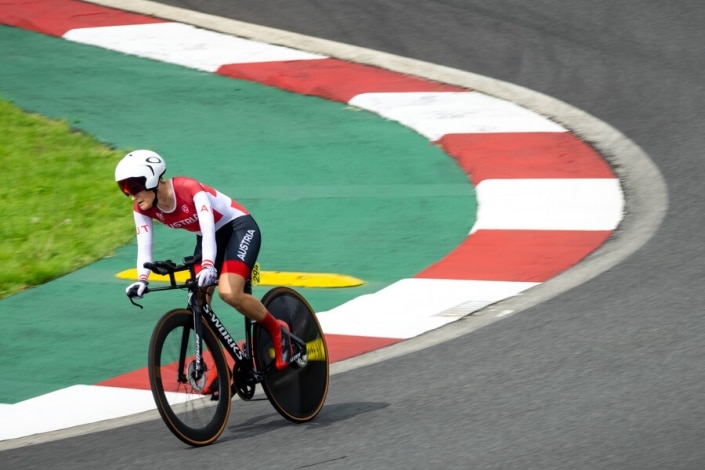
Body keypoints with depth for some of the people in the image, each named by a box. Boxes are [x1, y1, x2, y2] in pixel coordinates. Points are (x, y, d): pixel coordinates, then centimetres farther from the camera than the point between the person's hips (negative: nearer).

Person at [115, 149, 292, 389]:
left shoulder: (190, 189, -32)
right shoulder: (143, 208, -13)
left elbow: (208, 229, -42)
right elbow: (144, 245, -20)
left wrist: (208, 266, -58)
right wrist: (142, 279, -38)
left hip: (239, 227, -7)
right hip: (209, 236, 7)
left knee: (229, 293, -26)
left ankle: (277, 330, -4)